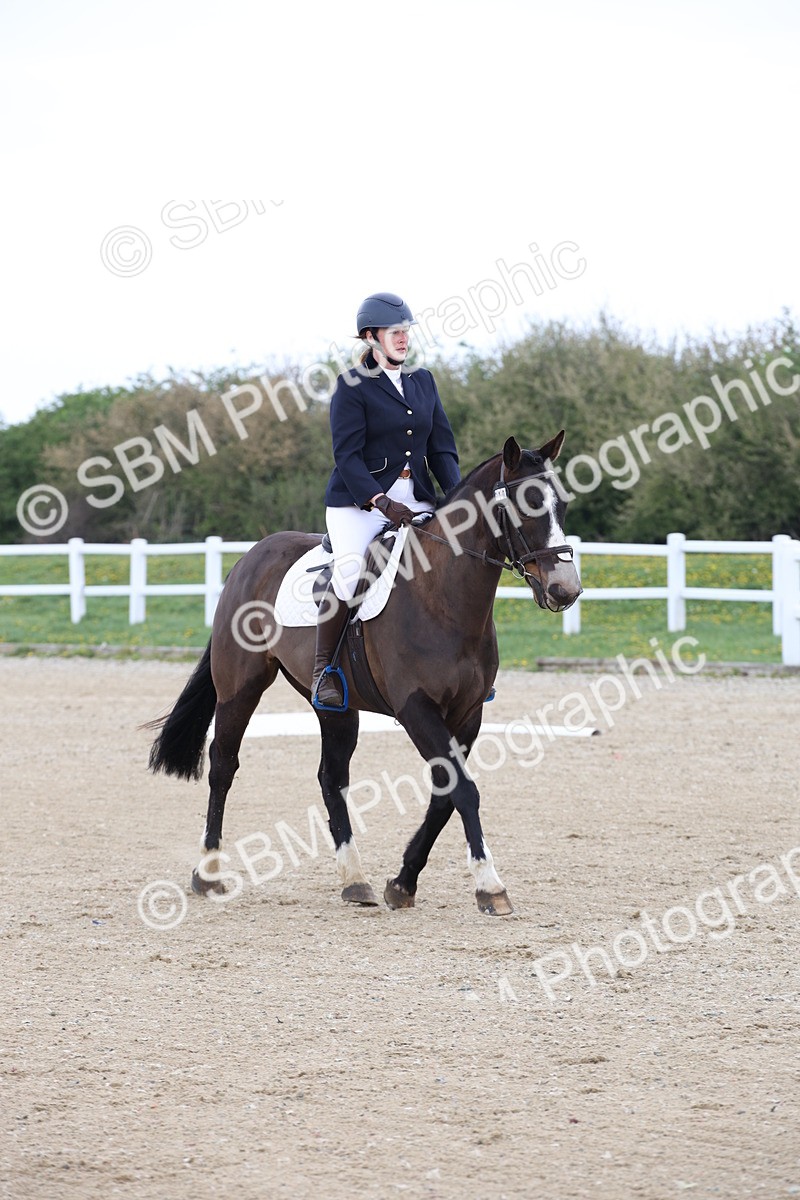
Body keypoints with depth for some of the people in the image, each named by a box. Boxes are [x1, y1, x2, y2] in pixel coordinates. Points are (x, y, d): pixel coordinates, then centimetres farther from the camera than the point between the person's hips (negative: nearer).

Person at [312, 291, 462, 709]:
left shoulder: (423, 381, 13)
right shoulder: (352, 386, -4)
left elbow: (442, 448, 13)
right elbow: (347, 456, -11)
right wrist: (382, 502, -23)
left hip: (415, 499, 5)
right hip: (357, 501, -5)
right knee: (349, 570, -29)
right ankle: (322, 669, -17)